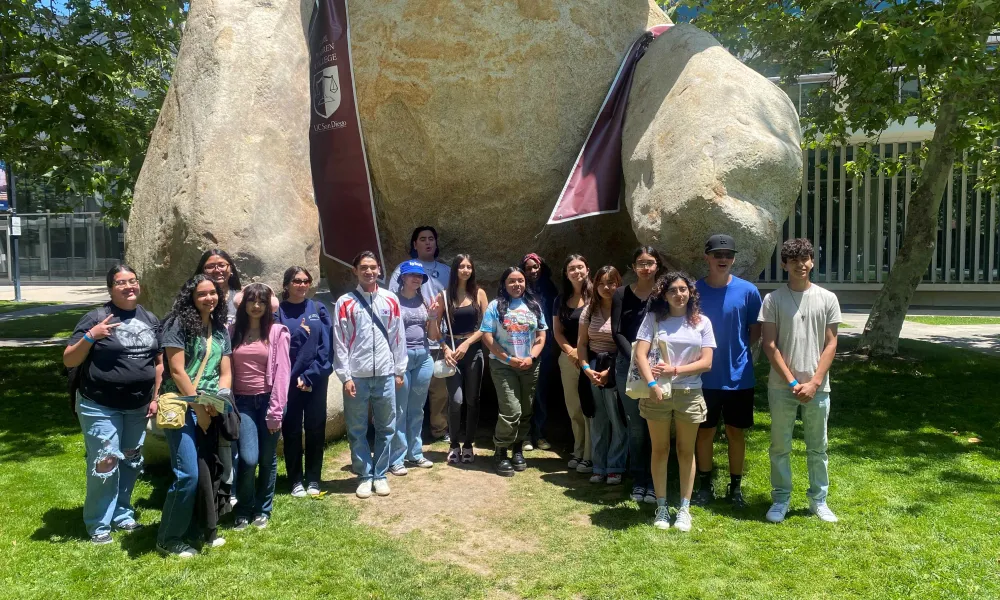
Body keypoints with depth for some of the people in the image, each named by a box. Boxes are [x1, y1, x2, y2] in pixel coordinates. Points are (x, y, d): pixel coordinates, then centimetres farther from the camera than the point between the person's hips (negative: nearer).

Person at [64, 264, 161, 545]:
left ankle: (122, 513, 31)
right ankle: (98, 524, 13)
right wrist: (90, 336, -26)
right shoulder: (96, 317, -10)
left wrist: (155, 397, 7)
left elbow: (159, 362, 13)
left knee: (131, 462, 15)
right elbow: (69, 360, -11)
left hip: (137, 407, 5)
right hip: (100, 407, -5)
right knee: (105, 464, -4)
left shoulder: (150, 319, 6)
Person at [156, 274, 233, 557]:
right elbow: (177, 371, -12)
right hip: (182, 409, -6)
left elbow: (226, 372, 11)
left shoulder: (220, 330, 12)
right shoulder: (177, 324, -7)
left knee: (208, 473, 9)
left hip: (211, 409, 6)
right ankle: (168, 538, 7)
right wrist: (198, 408, -11)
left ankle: (204, 529, 24)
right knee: (188, 474, -10)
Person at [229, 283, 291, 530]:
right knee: (248, 459, -10)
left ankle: (263, 510, 25)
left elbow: (281, 372, -6)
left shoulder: (277, 332, -2)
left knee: (268, 459, 6)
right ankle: (243, 510, 13)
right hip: (242, 401, 1)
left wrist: (276, 411, -10)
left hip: (267, 400, -1)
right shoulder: (233, 332, 6)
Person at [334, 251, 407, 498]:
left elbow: (398, 337, 8)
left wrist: (399, 371, 6)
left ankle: (380, 475, 22)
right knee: (357, 430, 6)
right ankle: (364, 476, 19)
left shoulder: (390, 300, 5)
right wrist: (345, 377, -8)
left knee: (385, 428, 9)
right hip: (357, 376, -2)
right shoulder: (345, 302, -1)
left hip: (384, 375, 2)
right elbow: (340, 342, -3)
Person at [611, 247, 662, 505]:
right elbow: (617, 332, 0)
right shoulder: (621, 294, 6)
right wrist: (636, 359, -12)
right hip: (628, 365, 1)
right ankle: (638, 481, 13)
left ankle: (653, 482, 8)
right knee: (635, 425, 4)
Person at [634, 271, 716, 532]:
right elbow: (640, 355, -9)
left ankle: (684, 508, 20)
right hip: (658, 393, -1)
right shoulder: (653, 318, -2)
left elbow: (706, 362, -2)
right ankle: (662, 507, 20)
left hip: (689, 394, 1)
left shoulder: (702, 322, 2)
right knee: (660, 450, 8)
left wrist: (675, 369, -14)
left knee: (686, 451, 10)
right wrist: (652, 384, -21)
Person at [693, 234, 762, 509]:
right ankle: (705, 485, 26)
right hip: (705, 376, 1)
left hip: (739, 376, 0)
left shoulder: (747, 291, -6)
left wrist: (738, 351, -3)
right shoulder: (694, 290, -5)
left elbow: (756, 329, 4)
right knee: (704, 432, 11)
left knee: (736, 432, 11)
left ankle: (735, 487, 26)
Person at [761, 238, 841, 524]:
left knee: (817, 448, 12)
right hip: (781, 387, -1)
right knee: (780, 447, 7)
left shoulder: (827, 299, 2)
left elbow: (830, 344, 1)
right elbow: (770, 345, -5)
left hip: (818, 388, 1)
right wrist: (793, 382, -10)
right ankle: (780, 499, 20)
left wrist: (814, 383, -7)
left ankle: (818, 499, 25)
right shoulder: (773, 300, -3)